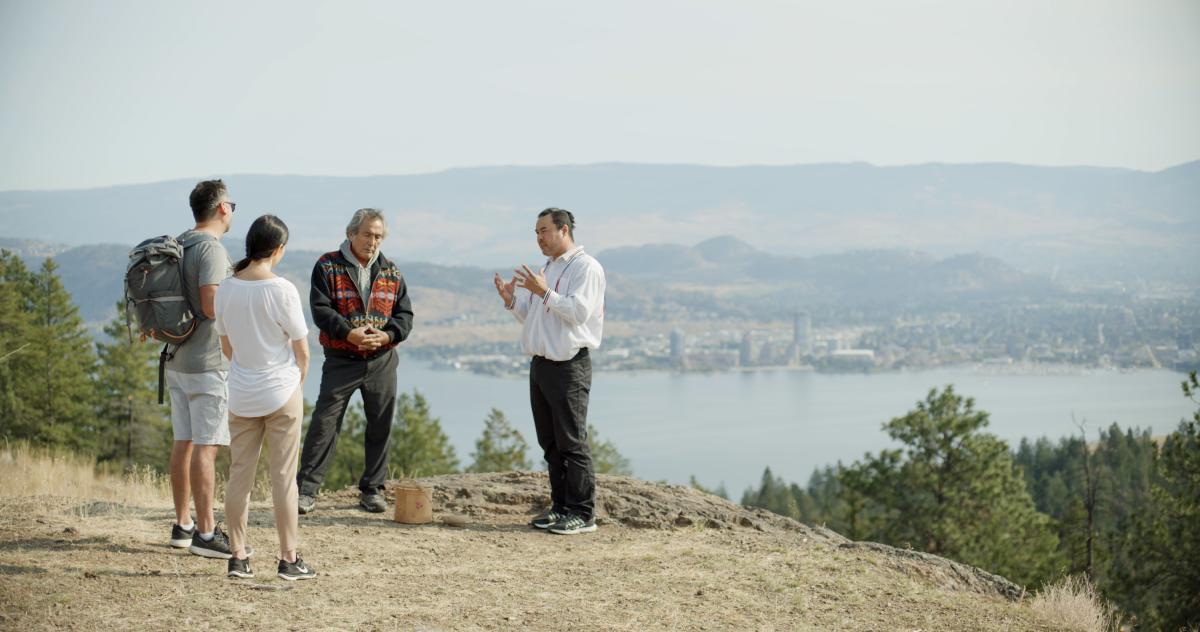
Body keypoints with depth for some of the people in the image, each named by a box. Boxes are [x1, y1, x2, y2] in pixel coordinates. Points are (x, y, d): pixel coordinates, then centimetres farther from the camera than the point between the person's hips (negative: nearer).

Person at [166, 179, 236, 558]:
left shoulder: (178, 246, 13)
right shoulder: (211, 249, -16)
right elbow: (211, 306, -24)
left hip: (177, 359, 9)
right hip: (207, 362, -9)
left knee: (184, 442, 13)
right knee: (206, 446, -8)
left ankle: (182, 525, 19)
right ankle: (205, 533, -8)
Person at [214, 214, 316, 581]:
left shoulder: (226, 289, -1)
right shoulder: (281, 290, -15)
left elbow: (226, 346, 9)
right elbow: (301, 350, -9)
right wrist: (297, 381, 8)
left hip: (241, 395, 4)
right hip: (281, 392, -4)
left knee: (239, 475, 10)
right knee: (283, 477, 3)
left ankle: (238, 557, 13)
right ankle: (289, 560, 7)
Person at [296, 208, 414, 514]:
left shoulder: (391, 273, 9)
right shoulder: (328, 267, -2)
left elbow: (404, 314, 7)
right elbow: (320, 308, -10)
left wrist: (387, 335, -13)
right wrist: (349, 333, -23)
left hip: (382, 361, 4)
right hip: (341, 360, -4)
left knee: (380, 426, 7)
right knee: (324, 423, -6)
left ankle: (372, 490, 18)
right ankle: (306, 490, -4)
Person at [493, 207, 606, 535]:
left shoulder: (586, 268, -7)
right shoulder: (546, 269, 20)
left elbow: (579, 312, -18)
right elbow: (531, 317, 23)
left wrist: (544, 293, -22)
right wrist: (511, 300, 5)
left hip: (569, 365, -9)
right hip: (540, 363, 9)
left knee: (572, 442, -9)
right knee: (550, 442, 10)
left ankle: (582, 514, -6)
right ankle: (561, 507, 17)